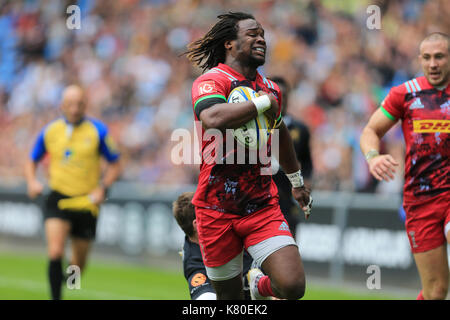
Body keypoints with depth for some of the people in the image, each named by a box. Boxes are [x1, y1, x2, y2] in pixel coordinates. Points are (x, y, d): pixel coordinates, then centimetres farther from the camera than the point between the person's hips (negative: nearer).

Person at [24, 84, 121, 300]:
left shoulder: (98, 131, -3)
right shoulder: (49, 131, 1)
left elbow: (115, 165, 4)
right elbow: (32, 161, 15)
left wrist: (102, 188, -13)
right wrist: (32, 181, -6)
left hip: (86, 202, 0)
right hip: (58, 199, 0)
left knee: (79, 264, 10)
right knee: (55, 252, -22)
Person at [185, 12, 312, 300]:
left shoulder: (271, 89, 11)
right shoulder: (211, 81, -10)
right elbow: (212, 119, -34)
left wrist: (297, 182, 42)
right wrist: (262, 102, -20)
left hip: (263, 206, 4)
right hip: (217, 209, -4)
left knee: (293, 286, -13)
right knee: (229, 295, 4)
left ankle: (260, 284, 22)